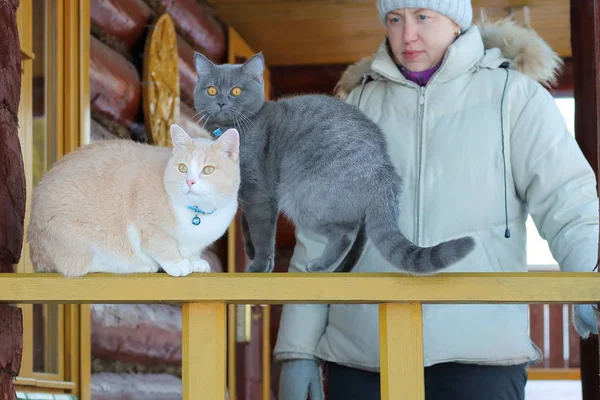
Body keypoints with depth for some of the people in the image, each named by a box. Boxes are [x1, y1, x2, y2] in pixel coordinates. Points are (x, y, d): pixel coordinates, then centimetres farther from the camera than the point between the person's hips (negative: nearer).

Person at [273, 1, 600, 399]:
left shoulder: (513, 94, 5)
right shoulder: (357, 105, 14)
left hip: (477, 355, -3)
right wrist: (298, 350, 8)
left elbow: (567, 201, -6)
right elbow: (320, 235, 13)